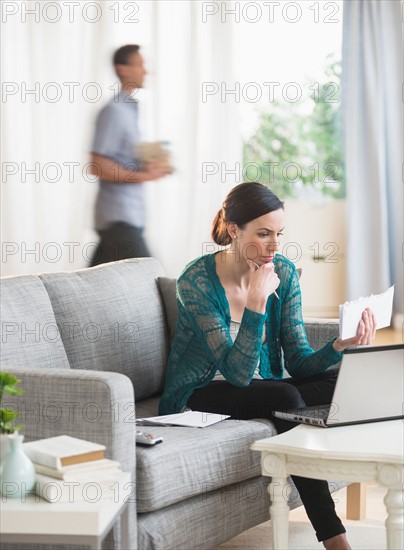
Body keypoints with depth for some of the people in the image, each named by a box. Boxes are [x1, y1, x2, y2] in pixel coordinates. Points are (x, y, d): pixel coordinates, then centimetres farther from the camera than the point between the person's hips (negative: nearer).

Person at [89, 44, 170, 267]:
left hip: (128, 214, 9)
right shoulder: (114, 111, -13)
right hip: (118, 217, -9)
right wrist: (143, 175, -17)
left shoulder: (130, 109, 16)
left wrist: (150, 167, 9)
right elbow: (98, 167, -18)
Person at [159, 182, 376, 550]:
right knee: (285, 397, -32)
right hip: (199, 394, -5)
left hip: (263, 389, 5)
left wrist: (341, 346, -28)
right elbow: (238, 373, -24)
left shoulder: (283, 273, -5)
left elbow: (299, 363, -8)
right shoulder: (197, 281, -20)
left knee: (338, 383, -22)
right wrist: (256, 302, -33)